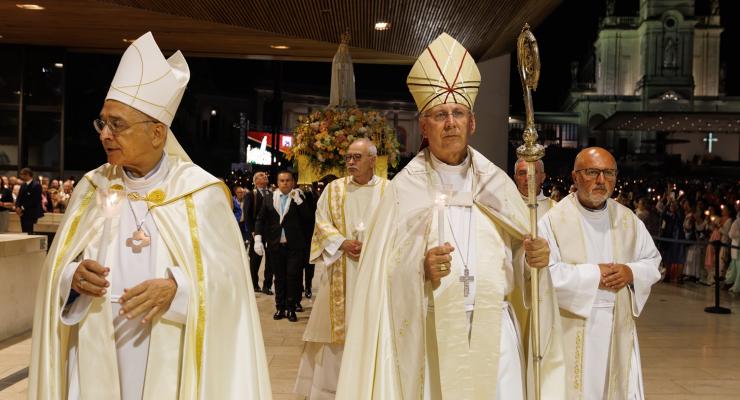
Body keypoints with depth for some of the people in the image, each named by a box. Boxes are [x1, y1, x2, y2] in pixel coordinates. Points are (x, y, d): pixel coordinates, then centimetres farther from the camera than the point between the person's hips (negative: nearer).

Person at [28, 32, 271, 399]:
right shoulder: (92, 188, 4)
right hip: (97, 358, 3)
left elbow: (227, 276, -8)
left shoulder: (201, 193, -7)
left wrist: (176, 288, -25)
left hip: (173, 361, -3)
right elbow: (56, 271, 6)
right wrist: (74, 277, -15)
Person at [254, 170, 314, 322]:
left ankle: (291, 309, 6)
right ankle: (280, 308, 17)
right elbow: (260, 219, 8)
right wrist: (258, 238, -3)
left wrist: (298, 200, -14)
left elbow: (309, 217, -9)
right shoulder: (269, 199, 8)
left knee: (292, 276, -4)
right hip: (275, 245, 2)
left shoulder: (299, 198, 2)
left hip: (295, 246, -2)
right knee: (279, 277, 8)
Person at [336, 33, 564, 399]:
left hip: (495, 332, 3)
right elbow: (384, 275, -7)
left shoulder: (498, 184, 7)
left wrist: (538, 256, -12)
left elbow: (522, 257, 9)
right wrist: (420, 270, -24)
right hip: (430, 334, -2)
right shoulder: (404, 189, -3)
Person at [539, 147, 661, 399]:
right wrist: (593, 275, -15)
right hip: (571, 329, -4)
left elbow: (653, 262, 15)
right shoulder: (554, 219, -8)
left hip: (618, 329, 5)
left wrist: (631, 273, -7)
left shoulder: (628, 219, 9)